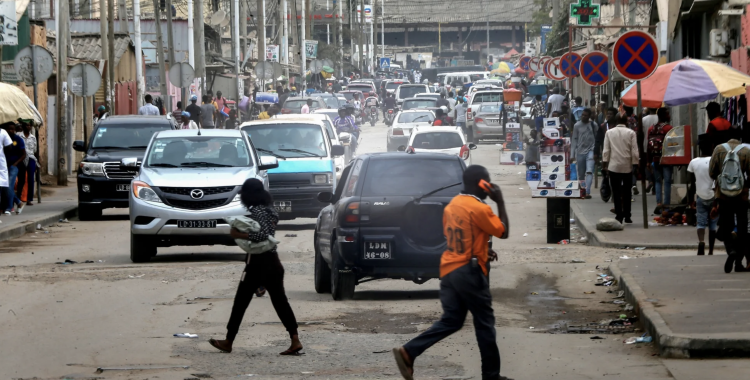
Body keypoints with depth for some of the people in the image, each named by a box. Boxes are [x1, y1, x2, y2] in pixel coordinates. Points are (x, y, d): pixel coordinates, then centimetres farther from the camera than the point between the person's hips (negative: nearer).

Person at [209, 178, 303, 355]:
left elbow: (263, 235, -25)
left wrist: (239, 235, -20)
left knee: (241, 302, 4)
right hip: (272, 261, 8)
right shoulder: (269, 210, 12)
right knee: (280, 301, 4)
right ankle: (295, 341, -6)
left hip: (258, 262, -8)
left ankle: (228, 342, 13)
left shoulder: (256, 211, -14)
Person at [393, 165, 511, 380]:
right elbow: (503, 232, -8)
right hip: (469, 272, -8)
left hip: (449, 270, 8)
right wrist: (500, 202, -2)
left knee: (450, 321, 10)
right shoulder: (479, 209, -15)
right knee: (485, 323, 4)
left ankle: (408, 352, -4)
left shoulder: (452, 206, 11)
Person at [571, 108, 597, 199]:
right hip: (580, 152, 2)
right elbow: (574, 140, 5)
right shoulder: (577, 126, 3)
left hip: (590, 151, -2)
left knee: (589, 172, -17)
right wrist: (572, 154, 1)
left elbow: (597, 138, 8)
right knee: (581, 174, 7)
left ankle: (587, 192, -24)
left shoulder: (594, 125, 3)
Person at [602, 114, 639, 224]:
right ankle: (627, 216, 10)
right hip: (627, 166, 0)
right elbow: (634, 151, -4)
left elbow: (606, 150, 0)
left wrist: (605, 163, 5)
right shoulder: (631, 133, -3)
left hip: (614, 166, 0)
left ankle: (619, 215, -1)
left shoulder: (609, 132, 1)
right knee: (627, 192, 10)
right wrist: (635, 164, 3)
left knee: (616, 192, 3)